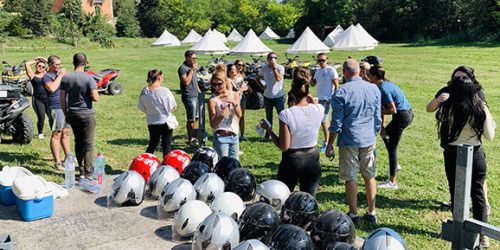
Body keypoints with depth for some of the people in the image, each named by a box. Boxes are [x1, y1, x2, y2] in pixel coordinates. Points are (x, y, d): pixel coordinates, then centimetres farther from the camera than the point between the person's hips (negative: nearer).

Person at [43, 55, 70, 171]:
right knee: (56, 135, -4)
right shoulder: (47, 76, -8)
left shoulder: (60, 73, 17)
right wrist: (60, 76, -21)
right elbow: (52, 88, -28)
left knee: (65, 133, 16)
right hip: (56, 108, -8)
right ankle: (57, 162, 0)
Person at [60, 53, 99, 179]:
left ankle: (81, 171, 19)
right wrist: (95, 93, 5)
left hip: (72, 115, 5)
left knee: (78, 142, 14)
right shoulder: (89, 78, -12)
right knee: (88, 144, 1)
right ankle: (88, 173, 1)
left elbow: (62, 99, 4)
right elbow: (95, 98, -17)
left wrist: (66, 114, 14)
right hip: (87, 114, -5)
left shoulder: (65, 78, 2)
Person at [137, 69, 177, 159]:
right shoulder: (164, 91, -17)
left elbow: (142, 108, 2)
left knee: (152, 145, 21)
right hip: (165, 122, -4)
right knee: (166, 146, 8)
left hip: (151, 123, 4)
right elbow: (173, 108, -12)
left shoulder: (144, 92, -6)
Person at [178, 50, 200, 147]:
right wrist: (192, 70, -20)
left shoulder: (192, 67, 16)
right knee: (190, 119, -4)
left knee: (196, 117, 15)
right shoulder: (183, 68, -12)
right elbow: (186, 82, -23)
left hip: (196, 95, 9)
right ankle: (190, 139, 4)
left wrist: (199, 90, 21)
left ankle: (193, 137, 25)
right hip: (189, 96, -9)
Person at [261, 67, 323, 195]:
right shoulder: (319, 109, -10)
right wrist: (311, 99, 3)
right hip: (312, 158, 3)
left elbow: (283, 146, -16)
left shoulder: (286, 114, -21)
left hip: (292, 160, -3)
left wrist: (268, 129, -7)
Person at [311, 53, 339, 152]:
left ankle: (326, 143, -3)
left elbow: (336, 85, -13)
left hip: (327, 98, -8)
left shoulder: (331, 70, -11)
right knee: (325, 120, 18)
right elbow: (313, 83, 15)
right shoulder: (318, 71, 11)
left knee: (323, 120, -10)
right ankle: (327, 138, 33)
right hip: (319, 98, 8)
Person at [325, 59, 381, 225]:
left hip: (349, 141, -4)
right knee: (370, 177, 14)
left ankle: (353, 215, 14)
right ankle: (372, 213, 22)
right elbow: (378, 119, 9)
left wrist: (329, 145, -1)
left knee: (350, 178, 6)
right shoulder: (374, 89, 2)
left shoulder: (341, 92, -12)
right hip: (369, 140, 4)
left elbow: (336, 123, -10)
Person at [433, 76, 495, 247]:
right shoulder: (481, 109, -8)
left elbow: (441, 130, -6)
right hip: (476, 155, 2)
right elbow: (489, 136, -2)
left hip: (453, 155, -2)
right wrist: (488, 117, 11)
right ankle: (482, 235, 16)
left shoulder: (447, 108, -14)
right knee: (478, 194, 13)